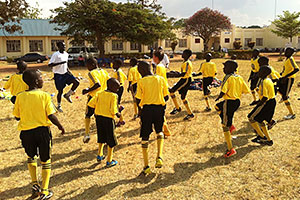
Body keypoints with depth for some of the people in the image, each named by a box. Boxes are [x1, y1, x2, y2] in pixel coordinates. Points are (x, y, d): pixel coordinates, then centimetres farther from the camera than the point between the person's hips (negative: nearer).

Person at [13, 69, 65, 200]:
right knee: (46, 160, 12)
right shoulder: (44, 96, -12)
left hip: (26, 132, 3)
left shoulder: (20, 97, -4)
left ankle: (34, 184, 17)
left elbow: (17, 117, 3)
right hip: (42, 130, -2)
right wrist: (60, 126, 3)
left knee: (31, 157, 27)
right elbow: (51, 116, -12)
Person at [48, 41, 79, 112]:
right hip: (58, 75, -6)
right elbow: (50, 65, -22)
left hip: (65, 73, 6)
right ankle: (59, 106, 22)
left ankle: (67, 95, 9)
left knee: (76, 82, -12)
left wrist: (68, 70, 6)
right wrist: (60, 63, -29)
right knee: (60, 91, 0)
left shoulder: (66, 54, 6)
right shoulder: (55, 54, -15)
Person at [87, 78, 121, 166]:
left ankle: (99, 155, 37)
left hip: (99, 117, 6)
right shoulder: (114, 96, -13)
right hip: (108, 119, -6)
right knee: (111, 140, 9)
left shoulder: (99, 93, 3)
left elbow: (90, 104, -1)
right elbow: (113, 110, -20)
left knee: (101, 137, 26)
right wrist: (118, 114, 0)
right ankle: (109, 161, 15)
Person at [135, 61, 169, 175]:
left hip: (146, 109, -2)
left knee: (145, 138, 9)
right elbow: (166, 97, 4)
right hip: (159, 108, 2)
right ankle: (159, 157, 7)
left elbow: (138, 99, -8)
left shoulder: (141, 82, -5)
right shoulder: (161, 79, 3)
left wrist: (140, 108, 10)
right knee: (159, 132, 26)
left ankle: (146, 166, 11)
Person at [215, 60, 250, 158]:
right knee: (217, 107, 32)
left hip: (229, 102, -8)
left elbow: (223, 92, -23)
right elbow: (246, 90, 9)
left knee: (225, 126, 1)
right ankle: (230, 125, 21)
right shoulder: (239, 77, 7)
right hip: (237, 101, 8)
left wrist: (218, 98, -4)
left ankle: (231, 149, 2)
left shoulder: (228, 77, -13)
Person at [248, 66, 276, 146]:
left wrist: (259, 104, -12)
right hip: (272, 102, 9)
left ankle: (261, 136, 4)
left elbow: (265, 97, -25)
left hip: (266, 103, -9)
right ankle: (269, 140, 23)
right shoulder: (269, 80, 10)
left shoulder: (263, 82, -20)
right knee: (260, 120, 19)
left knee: (251, 118, 1)